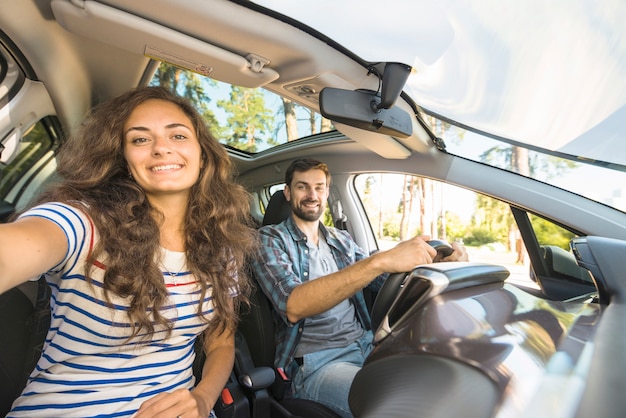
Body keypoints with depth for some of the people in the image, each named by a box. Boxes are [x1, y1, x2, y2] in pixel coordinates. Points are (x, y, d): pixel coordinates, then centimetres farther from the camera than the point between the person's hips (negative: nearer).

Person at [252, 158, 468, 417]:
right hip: (315, 364, -6)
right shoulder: (269, 240, -8)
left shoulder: (341, 240, 11)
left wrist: (437, 262, -8)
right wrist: (380, 260, -35)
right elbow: (293, 306, -26)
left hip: (367, 346, 6)